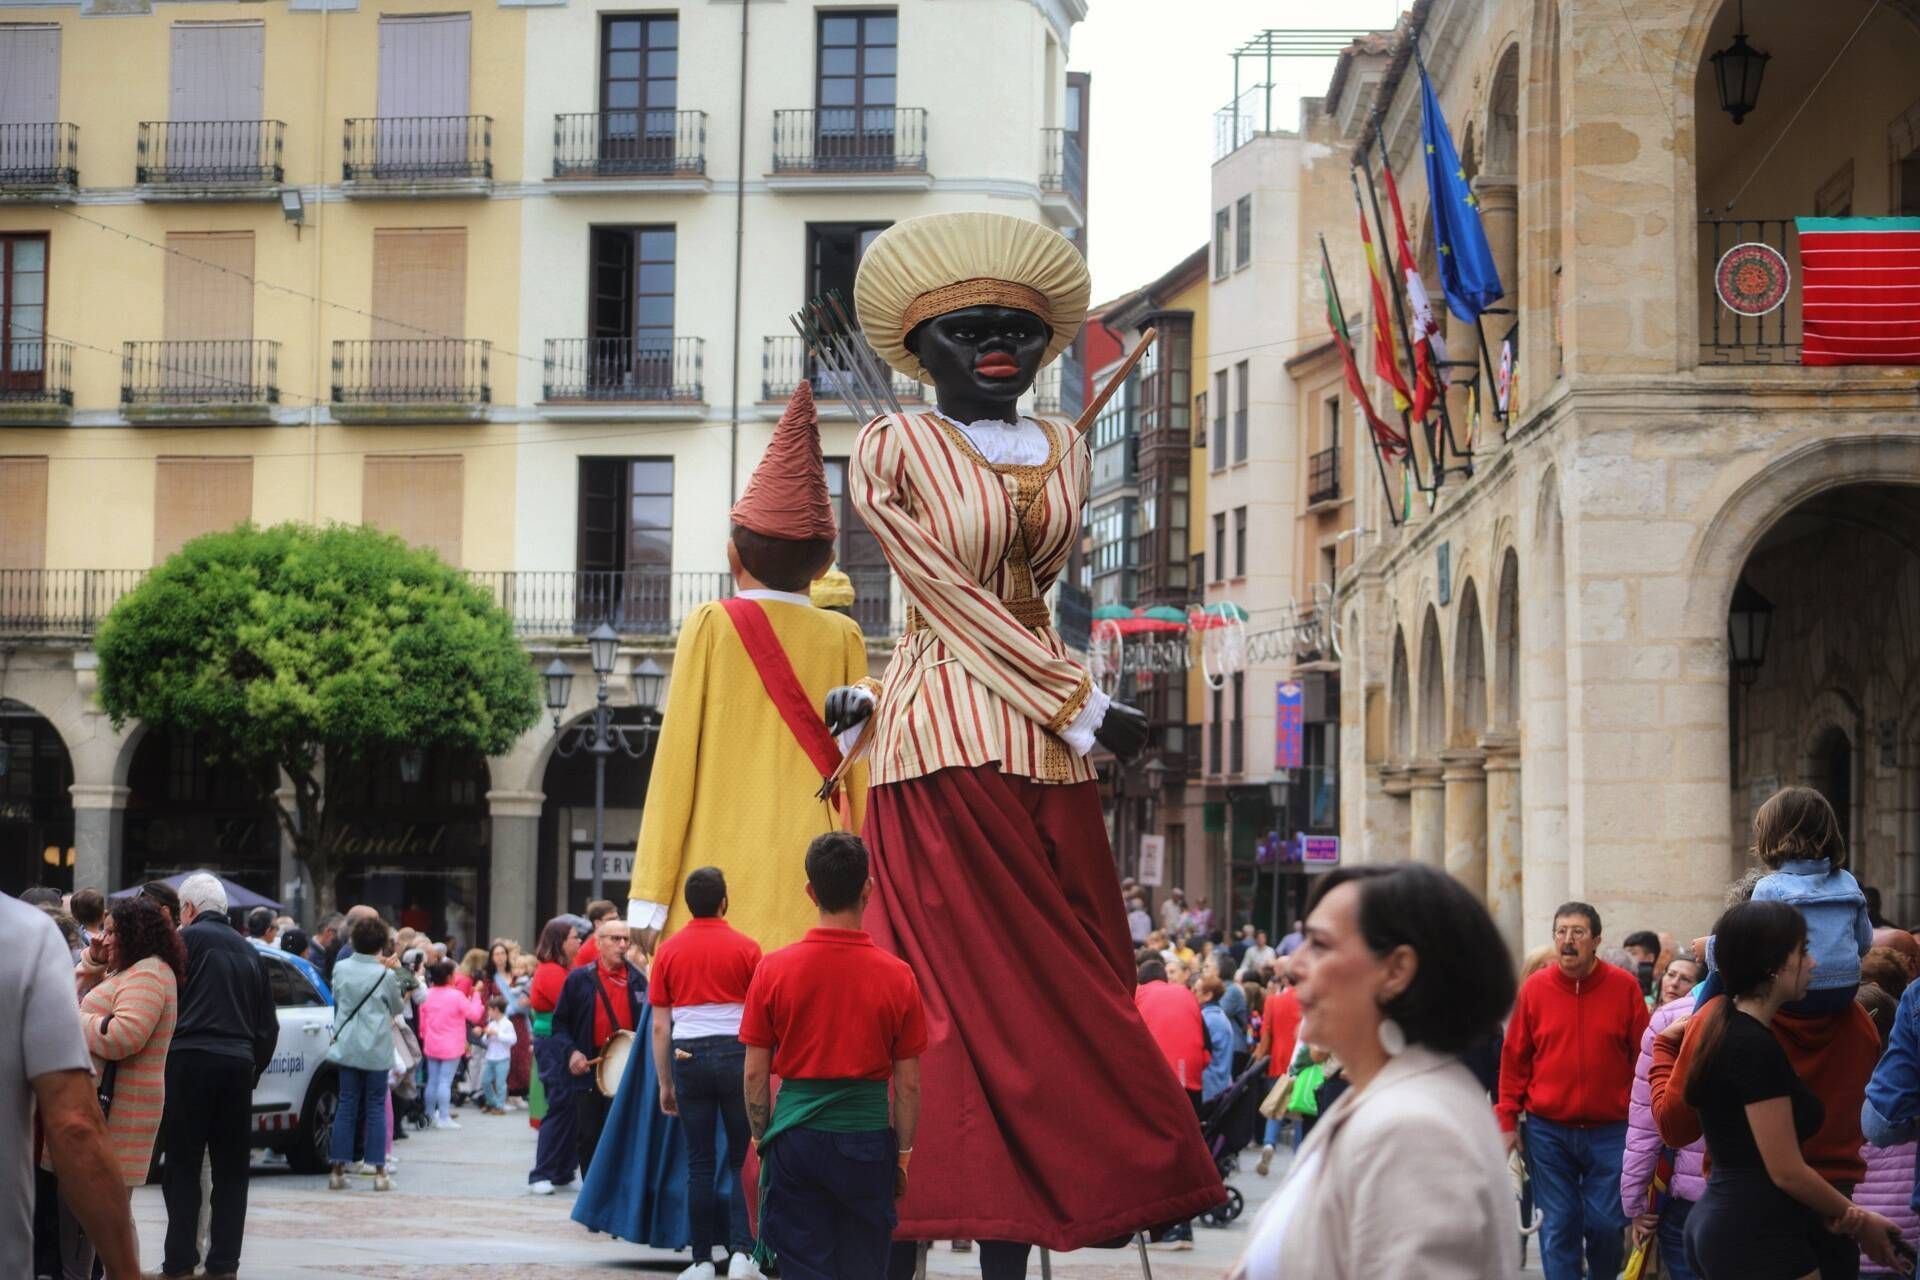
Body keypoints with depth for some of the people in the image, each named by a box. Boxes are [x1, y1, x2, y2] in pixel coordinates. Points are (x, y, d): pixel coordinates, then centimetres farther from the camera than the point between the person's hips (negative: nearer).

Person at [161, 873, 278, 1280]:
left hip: (190, 1061, -5)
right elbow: (268, 1025, 18)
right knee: (230, 1169, 9)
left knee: (183, 1166, -2)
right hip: (239, 1063, 5)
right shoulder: (248, 951, 17)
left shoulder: (185, 940, -2)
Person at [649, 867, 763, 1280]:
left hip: (689, 1058, 2)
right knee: (742, 1159, 5)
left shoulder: (669, 951, 3)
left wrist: (665, 1083, 10)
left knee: (700, 1162, 8)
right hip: (736, 1054, -2)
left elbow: (660, 1025, 3)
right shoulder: (745, 948, -2)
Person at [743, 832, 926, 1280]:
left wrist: (762, 1140, 13)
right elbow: (908, 1084, 0)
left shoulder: (773, 969, -3)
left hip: (795, 1137, 0)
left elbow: (755, 1073, 1)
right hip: (868, 1138, 0)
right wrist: (903, 1155, 11)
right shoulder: (897, 976, -3)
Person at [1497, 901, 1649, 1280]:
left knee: (1606, 1224, 4)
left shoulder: (1625, 988, -2)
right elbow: (1514, 1059, 3)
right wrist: (1508, 1120, 1)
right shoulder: (1534, 988, 0)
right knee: (1558, 1227, 3)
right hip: (1548, 1131, 1)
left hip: (1609, 1131, 0)